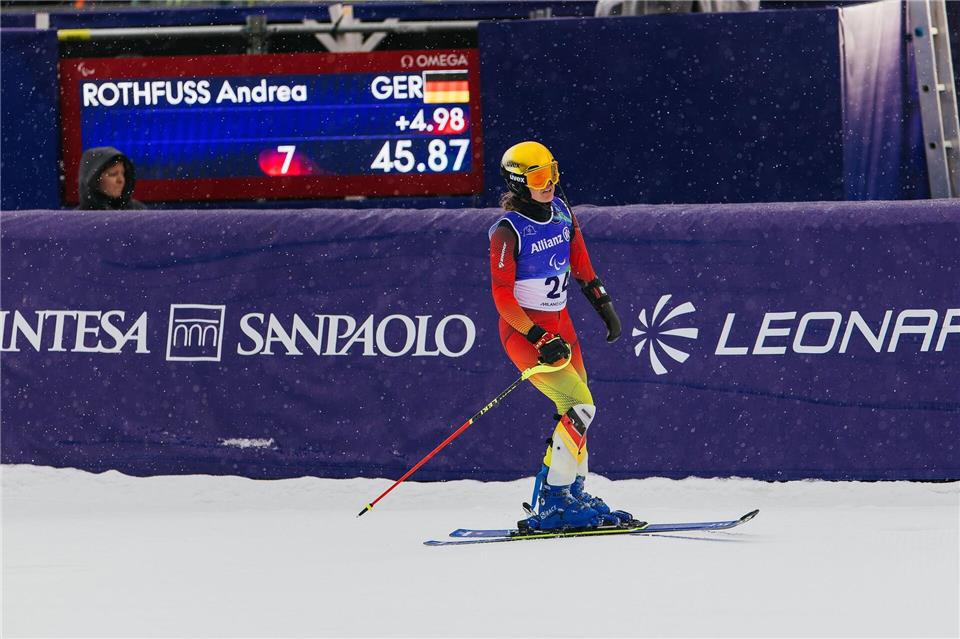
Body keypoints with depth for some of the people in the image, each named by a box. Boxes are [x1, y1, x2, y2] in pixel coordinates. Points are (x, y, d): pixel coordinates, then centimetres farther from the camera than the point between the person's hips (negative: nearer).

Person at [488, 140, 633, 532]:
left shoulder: (560, 211, 2)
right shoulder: (508, 232, -19)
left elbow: (578, 258, 18)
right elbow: (502, 297, -19)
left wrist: (603, 303, 17)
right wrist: (540, 340, -22)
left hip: (559, 324, 8)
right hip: (524, 331, -8)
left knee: (574, 412, 10)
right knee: (580, 407, -17)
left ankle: (572, 493, 22)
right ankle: (551, 506, -14)